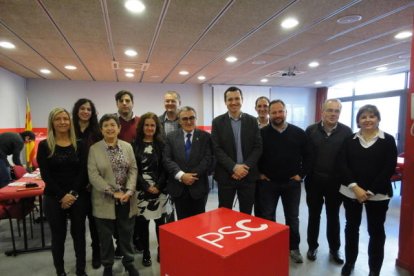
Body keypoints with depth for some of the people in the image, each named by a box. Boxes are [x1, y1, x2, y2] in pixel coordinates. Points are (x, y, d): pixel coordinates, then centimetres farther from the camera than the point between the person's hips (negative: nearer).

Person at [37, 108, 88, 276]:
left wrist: (73, 194, -13)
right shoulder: (44, 145, -1)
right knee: (58, 236, 11)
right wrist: (62, 196, -14)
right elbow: (45, 175, -6)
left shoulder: (79, 145, 3)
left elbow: (83, 172, -2)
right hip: (54, 198, -1)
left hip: (78, 197, 1)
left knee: (79, 234, 10)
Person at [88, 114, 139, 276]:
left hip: (126, 200, 2)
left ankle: (129, 262, 34)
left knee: (127, 234, 14)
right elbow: (93, 175, -11)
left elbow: (133, 170, 1)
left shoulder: (127, 146, 4)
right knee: (106, 236, 13)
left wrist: (129, 191, -12)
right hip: (105, 201, -2)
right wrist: (113, 192, -17)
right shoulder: (94, 149, -4)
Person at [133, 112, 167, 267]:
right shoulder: (135, 144, 1)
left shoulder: (162, 144, 5)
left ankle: (161, 251, 26)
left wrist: (158, 186, -11)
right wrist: (146, 186, -11)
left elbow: (164, 167, 1)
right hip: (141, 190, -1)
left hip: (160, 189, 1)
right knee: (142, 222, 4)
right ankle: (146, 253, 22)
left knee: (160, 221, 8)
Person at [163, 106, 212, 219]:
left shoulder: (205, 136, 2)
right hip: (178, 187, 1)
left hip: (198, 186, -1)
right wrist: (181, 175, -17)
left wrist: (193, 175, -15)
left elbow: (208, 159, -6)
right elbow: (167, 160, -3)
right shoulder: (171, 137, 5)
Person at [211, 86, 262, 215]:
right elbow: (217, 149, -6)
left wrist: (245, 167, -12)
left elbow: (258, 147, 0)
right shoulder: (218, 122, -1)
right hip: (226, 175, -1)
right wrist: (233, 167, -16)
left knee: (246, 213, 13)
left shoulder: (252, 121, 4)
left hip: (248, 175, 2)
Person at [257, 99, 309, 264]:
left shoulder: (298, 133, -2)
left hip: (291, 183, 1)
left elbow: (307, 155, 5)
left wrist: (301, 174, -1)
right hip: (268, 183, 0)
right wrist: (259, 173, -1)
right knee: (267, 217, 10)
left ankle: (294, 248, 31)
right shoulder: (262, 133, -5)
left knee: (292, 217, 14)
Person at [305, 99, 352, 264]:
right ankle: (312, 246, 32)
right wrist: (305, 174, -6)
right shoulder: (311, 130, -4)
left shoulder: (346, 132, -5)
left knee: (333, 216, 16)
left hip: (335, 182, 0)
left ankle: (334, 249, 34)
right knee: (314, 215, 14)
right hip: (314, 180, 0)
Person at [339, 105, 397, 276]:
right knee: (351, 227, 13)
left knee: (376, 230, 9)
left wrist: (370, 191, -13)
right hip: (351, 192, 2)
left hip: (378, 194, -1)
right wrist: (355, 187, -16)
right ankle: (349, 262, 31)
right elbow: (343, 165, -4)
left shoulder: (388, 140, -2)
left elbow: (389, 169, -8)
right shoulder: (350, 140, 3)